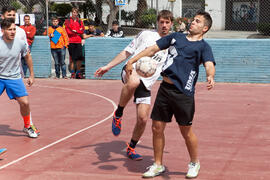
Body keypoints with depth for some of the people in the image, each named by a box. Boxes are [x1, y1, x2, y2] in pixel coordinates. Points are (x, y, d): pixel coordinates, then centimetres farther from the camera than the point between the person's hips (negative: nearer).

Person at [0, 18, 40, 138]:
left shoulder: (20, 43, -9)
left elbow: (28, 57, 9)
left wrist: (31, 75, 12)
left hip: (14, 77, 1)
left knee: (24, 102, -8)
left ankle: (28, 126, 17)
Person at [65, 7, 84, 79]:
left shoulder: (80, 21, 17)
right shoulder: (67, 21, 6)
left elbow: (82, 31, 5)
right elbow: (68, 31, -6)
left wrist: (75, 31, -9)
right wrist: (78, 31, -2)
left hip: (78, 41, 3)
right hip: (71, 41, -3)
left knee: (80, 58, -3)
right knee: (72, 58, -2)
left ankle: (78, 73, 9)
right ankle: (72, 73, 5)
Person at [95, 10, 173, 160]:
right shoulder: (146, 34, 8)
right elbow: (127, 52, 13)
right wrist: (108, 67, 9)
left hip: (146, 84, 3)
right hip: (132, 70, -3)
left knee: (143, 119, -4)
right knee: (134, 82, -42)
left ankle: (131, 148, 23)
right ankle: (118, 114, -19)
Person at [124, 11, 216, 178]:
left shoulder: (203, 46, 1)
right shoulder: (176, 37, 16)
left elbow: (209, 65, -16)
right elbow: (153, 49, 19)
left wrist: (210, 77, -39)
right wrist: (132, 61, 13)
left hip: (183, 92, -5)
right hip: (165, 88, 5)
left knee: (186, 131, 3)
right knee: (157, 127, 7)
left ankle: (195, 163, 27)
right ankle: (158, 165, 24)